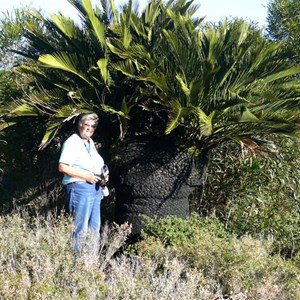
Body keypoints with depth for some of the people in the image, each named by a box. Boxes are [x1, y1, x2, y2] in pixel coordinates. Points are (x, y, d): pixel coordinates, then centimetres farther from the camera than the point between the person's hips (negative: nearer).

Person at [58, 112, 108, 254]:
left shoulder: (90, 143, 19)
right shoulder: (72, 142, -9)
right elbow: (62, 167, -17)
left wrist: (103, 176, 9)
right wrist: (86, 176, -19)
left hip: (95, 188, 9)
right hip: (80, 188, -9)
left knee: (95, 227, 11)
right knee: (81, 228, -8)